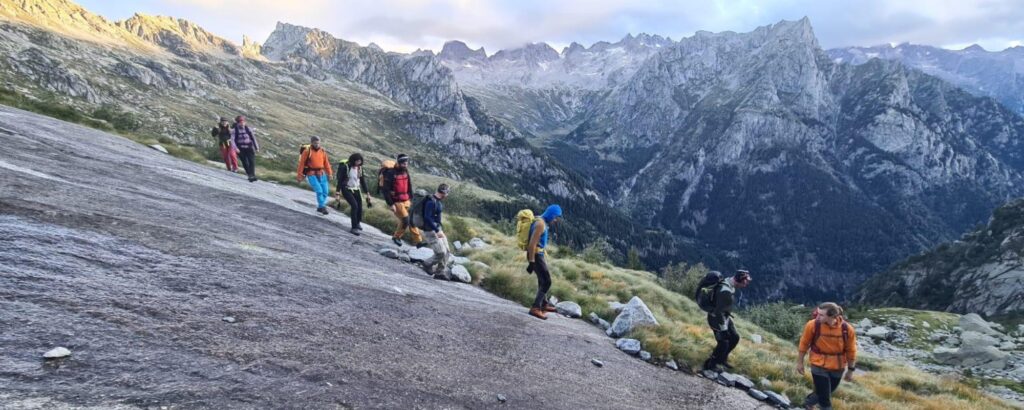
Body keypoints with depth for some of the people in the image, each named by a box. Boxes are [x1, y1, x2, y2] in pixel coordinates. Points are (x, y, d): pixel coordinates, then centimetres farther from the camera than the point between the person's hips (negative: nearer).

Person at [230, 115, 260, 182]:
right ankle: (249, 175, 17)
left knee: (252, 161, -14)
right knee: (245, 163, 4)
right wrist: (235, 148, -21)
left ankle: (252, 176, -18)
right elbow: (232, 140, -8)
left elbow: (253, 138, 9)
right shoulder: (234, 130, -3)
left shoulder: (248, 129, 3)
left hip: (249, 148, 1)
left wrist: (257, 147, 8)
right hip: (240, 149, -1)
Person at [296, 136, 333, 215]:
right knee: (319, 191, -16)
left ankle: (320, 207, 21)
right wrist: (299, 175, -5)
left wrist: (329, 173, 11)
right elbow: (301, 163, -5)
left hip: (322, 174, 5)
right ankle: (323, 207, -4)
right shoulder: (307, 151, -8)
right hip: (312, 175, -5)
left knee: (325, 191, 4)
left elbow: (326, 163, 12)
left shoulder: (322, 151, 5)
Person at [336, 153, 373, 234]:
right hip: (347, 190, -5)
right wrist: (338, 193, -16)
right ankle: (354, 227, -12)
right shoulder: (345, 167, -16)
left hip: (356, 189, 5)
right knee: (354, 206, -19)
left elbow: (362, 180, 8)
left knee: (360, 206, 1)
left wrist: (367, 192, 9)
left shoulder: (359, 168, 0)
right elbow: (340, 180, -14)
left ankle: (358, 223, 30)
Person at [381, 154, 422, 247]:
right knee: (405, 220, -10)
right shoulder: (390, 174, -17)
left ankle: (418, 241, 9)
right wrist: (391, 204, -19)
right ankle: (396, 237, 13)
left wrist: (411, 199, 13)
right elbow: (385, 190, -17)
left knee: (412, 220, 4)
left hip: (406, 201, 7)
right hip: (396, 202, -7)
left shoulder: (405, 172, 5)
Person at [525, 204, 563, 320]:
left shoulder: (543, 222, 13)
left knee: (543, 280, 22)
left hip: (538, 255, 10)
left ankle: (544, 304, 36)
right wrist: (531, 262, -24)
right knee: (547, 281, -11)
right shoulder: (540, 224, -19)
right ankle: (535, 308, -12)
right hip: (536, 255, -10)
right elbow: (532, 243, -24)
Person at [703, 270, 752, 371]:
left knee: (735, 337, 17)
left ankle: (722, 358, 34)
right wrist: (723, 329, -23)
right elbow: (719, 311, -30)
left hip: (725, 317, 10)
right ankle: (710, 364, 19)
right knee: (723, 343, -1)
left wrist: (729, 317, 23)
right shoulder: (725, 291, -34)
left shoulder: (730, 284, -3)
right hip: (717, 318, -10)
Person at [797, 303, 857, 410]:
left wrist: (850, 370, 5)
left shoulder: (847, 329, -18)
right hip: (819, 366, -2)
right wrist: (800, 362, 2)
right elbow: (804, 344, -6)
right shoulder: (813, 325, -21)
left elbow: (851, 351, -3)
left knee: (827, 392, 22)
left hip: (837, 367, 3)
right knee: (824, 397, 0)